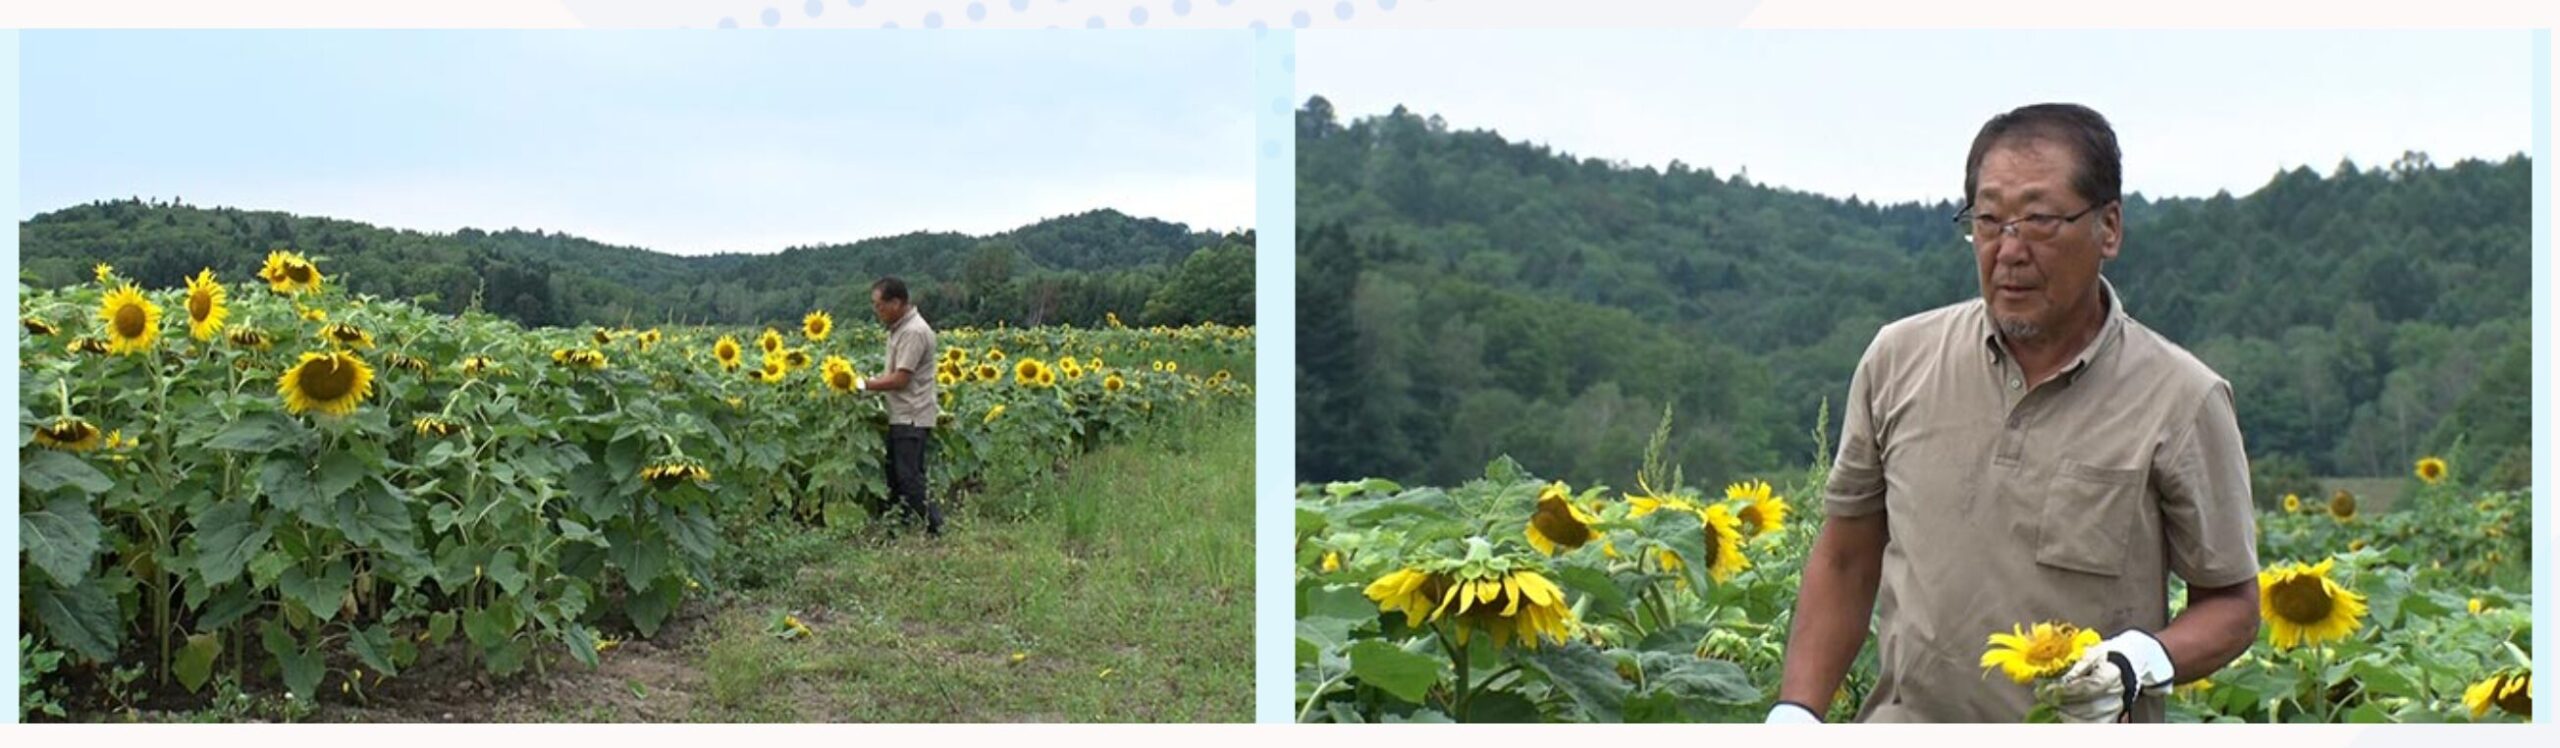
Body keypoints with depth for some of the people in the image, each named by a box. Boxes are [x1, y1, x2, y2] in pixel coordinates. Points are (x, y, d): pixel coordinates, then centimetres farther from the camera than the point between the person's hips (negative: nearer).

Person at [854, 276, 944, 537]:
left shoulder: (914, 332, -18)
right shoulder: (900, 328, 14)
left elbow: (900, 379, -20)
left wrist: (865, 385, -13)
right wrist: (870, 381, 6)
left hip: (912, 419, -10)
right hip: (901, 417, 10)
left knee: (909, 479, -10)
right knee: (894, 477, 12)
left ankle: (937, 531, -5)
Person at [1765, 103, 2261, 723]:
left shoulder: (2181, 401, -4)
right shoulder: (1898, 359, 2)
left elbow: (2232, 605, 4)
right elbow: (1845, 562, 9)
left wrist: (2143, 659, -16)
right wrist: (1796, 712, 1)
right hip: (1905, 726, 2)